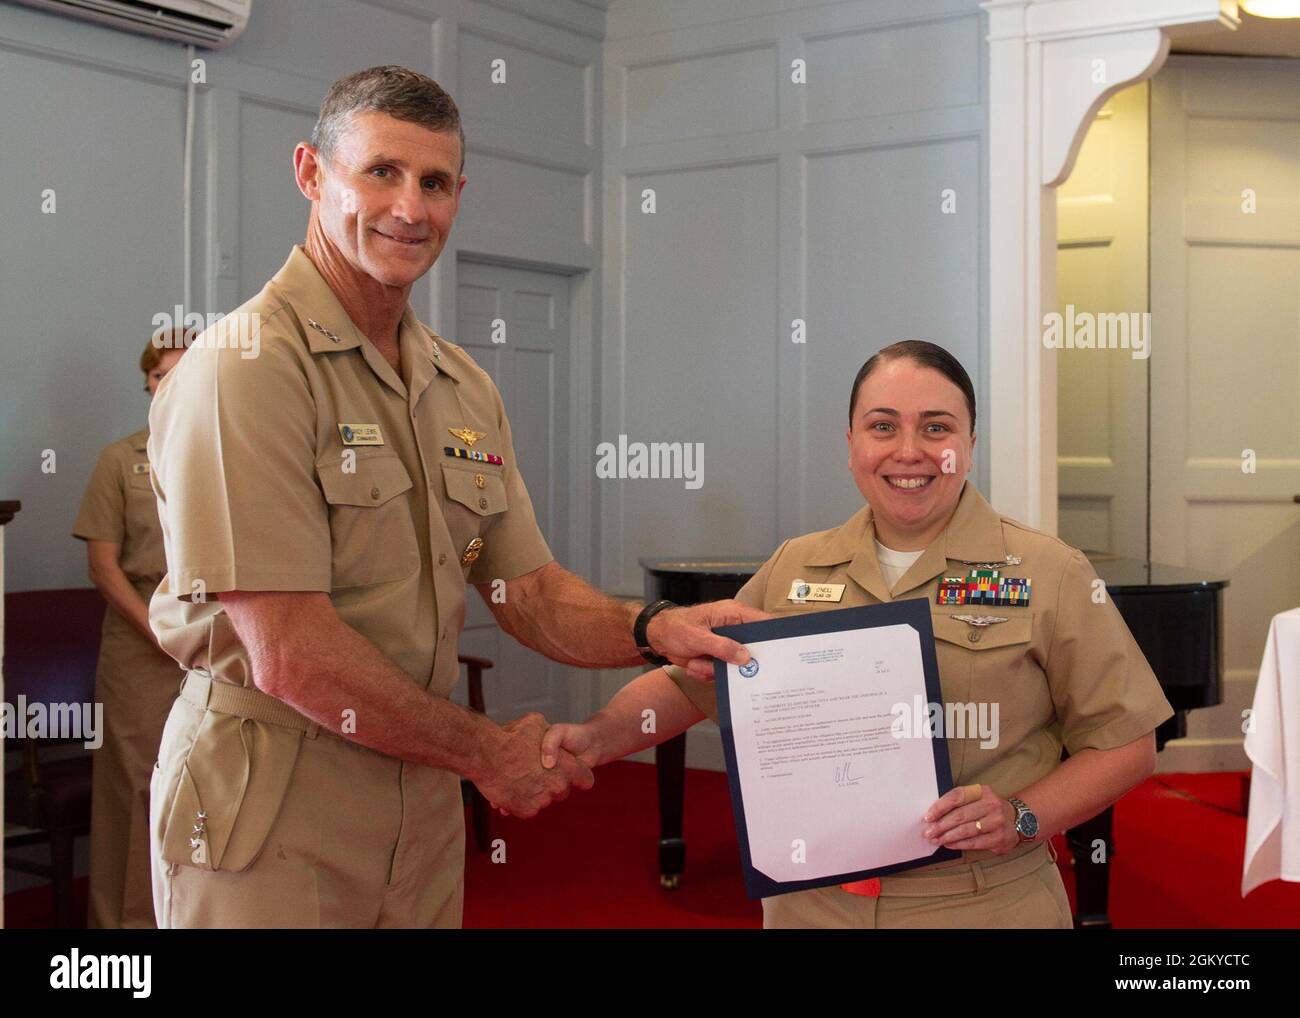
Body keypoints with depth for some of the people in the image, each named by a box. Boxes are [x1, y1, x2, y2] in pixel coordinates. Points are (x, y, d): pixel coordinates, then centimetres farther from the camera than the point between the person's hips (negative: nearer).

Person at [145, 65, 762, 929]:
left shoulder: (465, 387, 8)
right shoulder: (246, 369, -17)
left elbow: (530, 591, 8)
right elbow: (290, 657, -22)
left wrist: (653, 630, -12)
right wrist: (489, 752, -11)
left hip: (424, 811, 7)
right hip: (272, 823, -7)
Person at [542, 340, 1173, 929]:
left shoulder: (1049, 576, -6)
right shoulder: (792, 571, 4)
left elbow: (1126, 743, -4)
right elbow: (688, 683, 7)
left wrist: (1020, 818, -19)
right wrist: (598, 736, -11)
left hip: (986, 907, -3)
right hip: (810, 904, 3)